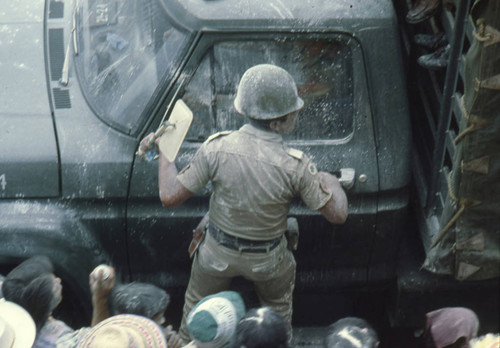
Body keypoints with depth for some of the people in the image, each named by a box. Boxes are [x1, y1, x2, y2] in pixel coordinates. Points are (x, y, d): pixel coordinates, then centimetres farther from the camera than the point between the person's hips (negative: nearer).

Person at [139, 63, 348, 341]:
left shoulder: (217, 148, -26)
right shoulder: (295, 166, -27)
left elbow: (170, 197, -20)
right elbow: (337, 215, -17)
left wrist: (164, 152, -4)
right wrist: (332, 183, 5)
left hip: (218, 255, 1)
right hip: (268, 261, 0)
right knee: (278, 309, 32)